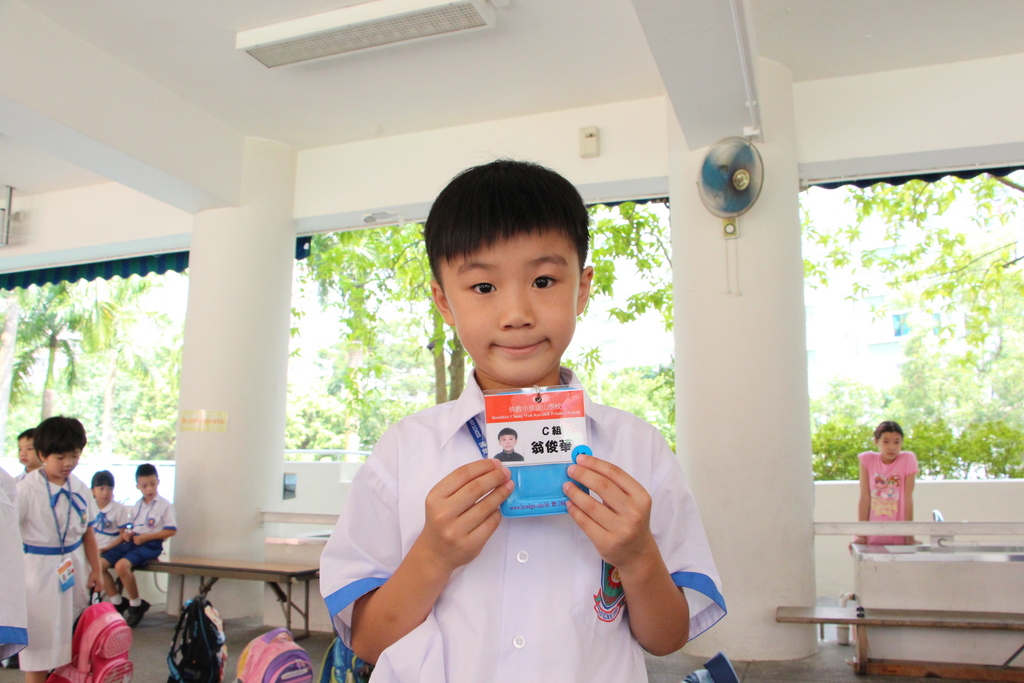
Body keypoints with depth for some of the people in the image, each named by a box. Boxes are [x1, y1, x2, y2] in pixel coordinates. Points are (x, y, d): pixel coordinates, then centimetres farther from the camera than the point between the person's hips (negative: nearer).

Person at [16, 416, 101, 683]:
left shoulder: (79, 489, 1)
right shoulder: (25, 489, -14)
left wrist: (95, 569, 8)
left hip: (74, 569, 5)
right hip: (39, 571, -5)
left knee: (73, 638, 13)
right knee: (38, 643, 4)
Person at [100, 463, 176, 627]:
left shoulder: (165, 505, -4)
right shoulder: (136, 506, 18)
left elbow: (171, 531, -10)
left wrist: (145, 537, -15)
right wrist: (125, 533, 1)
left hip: (150, 545, -8)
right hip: (131, 542, 8)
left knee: (121, 565, -32)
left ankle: (136, 605, -11)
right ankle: (117, 602, 8)